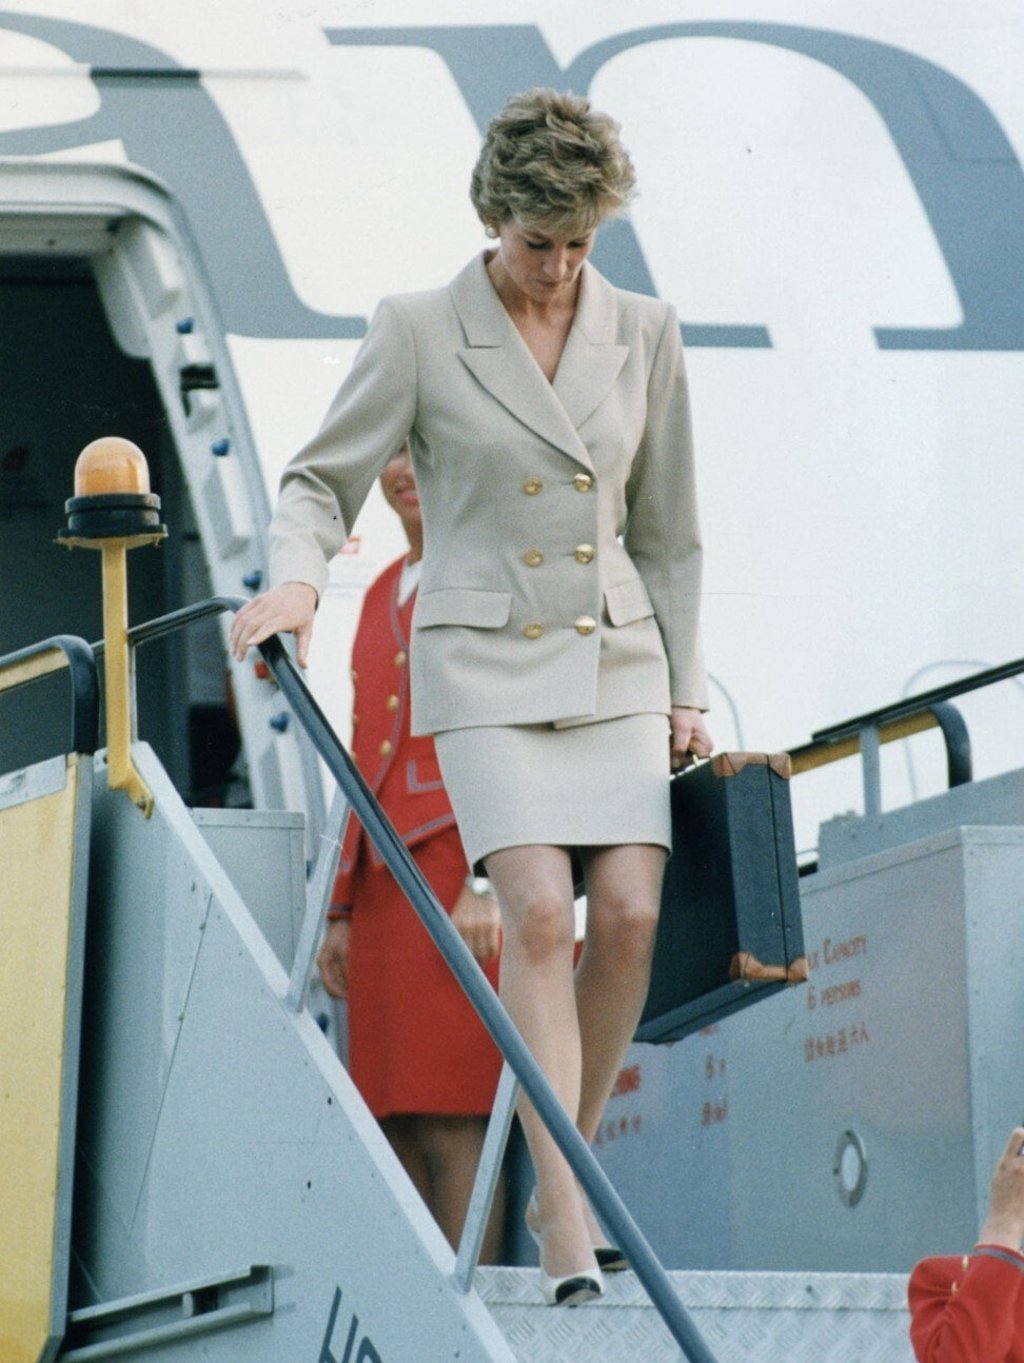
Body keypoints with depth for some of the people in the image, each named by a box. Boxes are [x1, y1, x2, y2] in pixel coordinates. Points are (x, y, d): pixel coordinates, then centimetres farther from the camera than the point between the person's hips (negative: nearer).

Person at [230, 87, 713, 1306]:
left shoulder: (643, 334, 6)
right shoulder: (418, 333, -4)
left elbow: (665, 530, 12)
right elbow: (324, 479, -1)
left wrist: (685, 690, 11)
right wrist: (295, 576, -22)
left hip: (615, 660, 4)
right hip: (486, 665, -3)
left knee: (629, 913, -9)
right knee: (538, 911, -18)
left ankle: (561, 1180, 10)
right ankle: (569, 1224, -20)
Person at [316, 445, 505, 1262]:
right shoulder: (384, 596, 24)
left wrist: (492, 881, -18)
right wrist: (343, 911, 19)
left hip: (463, 880, -8)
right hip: (386, 884, 8)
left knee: (453, 1123, -13)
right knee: (399, 1127, 2)